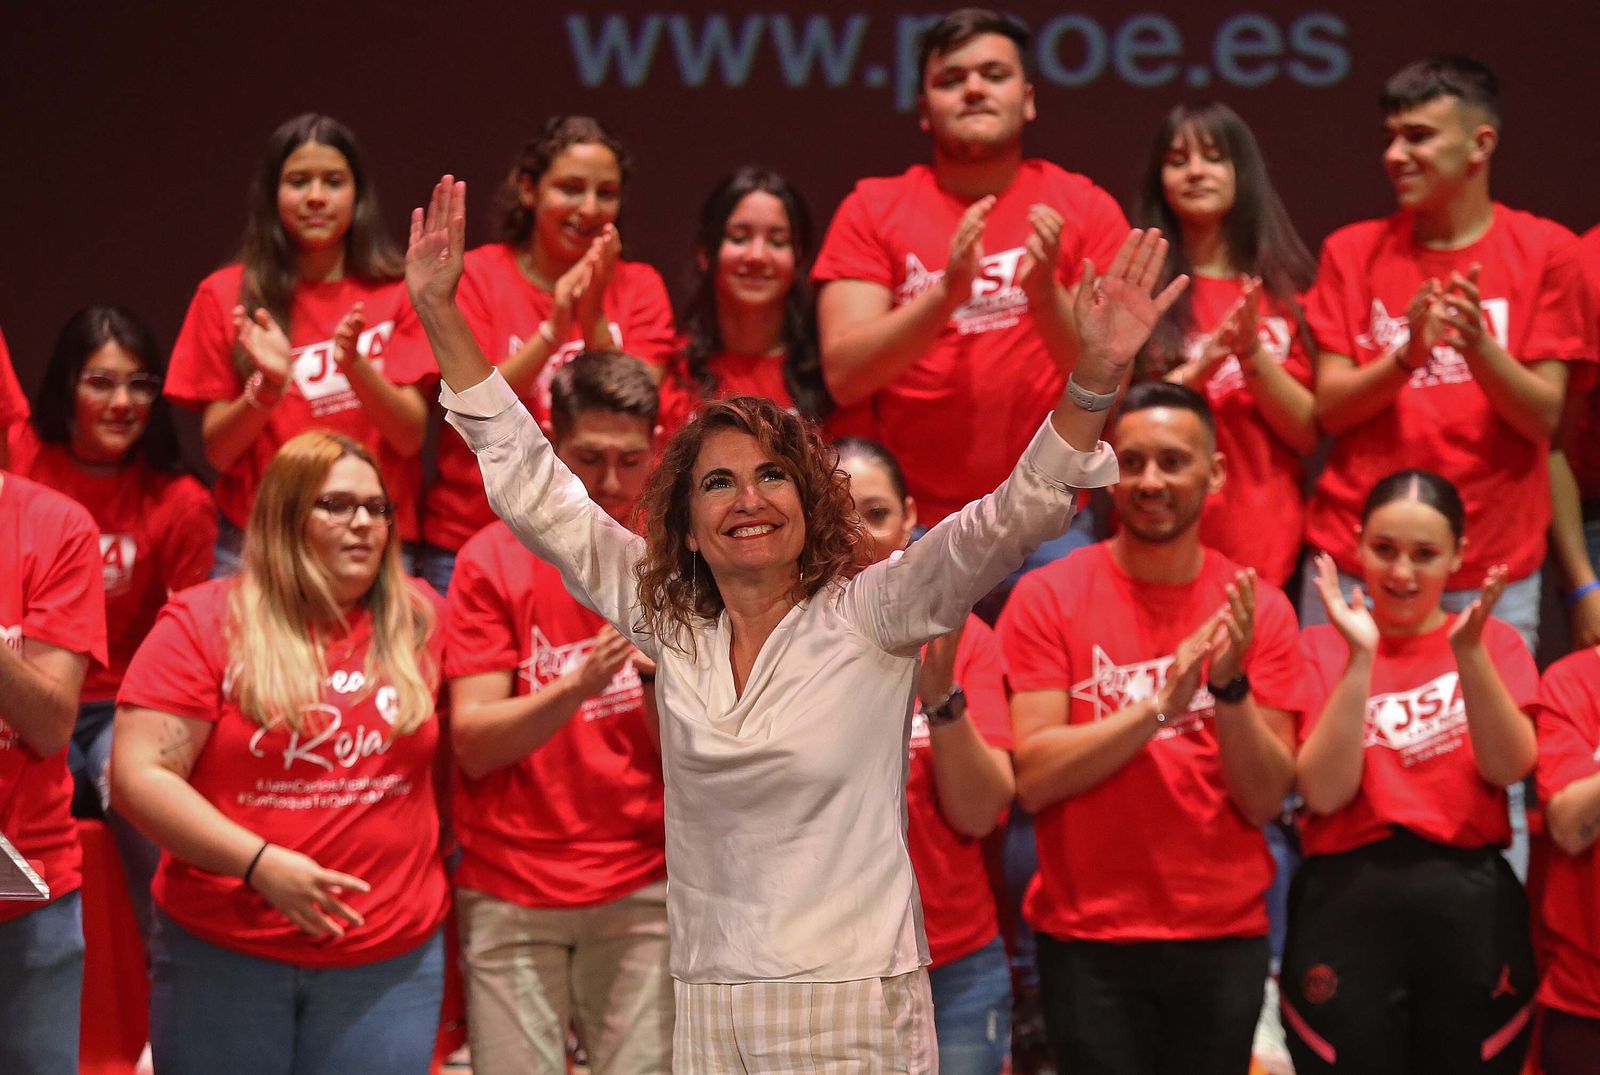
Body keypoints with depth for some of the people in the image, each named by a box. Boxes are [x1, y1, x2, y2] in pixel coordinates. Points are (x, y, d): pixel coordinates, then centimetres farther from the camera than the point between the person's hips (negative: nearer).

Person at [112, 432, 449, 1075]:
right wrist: (259, 863, -19)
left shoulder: (420, 621, 4)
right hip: (221, 953, -2)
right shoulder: (204, 623, -5)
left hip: (392, 959, 2)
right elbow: (139, 774, -11)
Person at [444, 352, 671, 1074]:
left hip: (641, 886, 1)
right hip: (509, 889, -1)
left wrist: (657, 675, -18)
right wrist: (576, 687, -22)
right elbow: (472, 744, -7)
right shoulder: (494, 559, 1)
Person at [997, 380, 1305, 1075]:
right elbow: (1033, 779, -12)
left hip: (1225, 936, 2)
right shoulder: (1047, 596, -5)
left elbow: (1264, 800, -4)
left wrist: (1229, 687, -19)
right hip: (1087, 937, -2)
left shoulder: (1258, 608, 1)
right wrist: (1160, 705, -21)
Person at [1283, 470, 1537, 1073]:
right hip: (1347, 903, -1)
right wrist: (1360, 656, -17)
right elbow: (1324, 793, -10)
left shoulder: (1496, 641, 9)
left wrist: (1469, 652, -21)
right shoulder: (1322, 647, 4)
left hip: (1473, 904, 1)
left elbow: (1508, 769, -8)